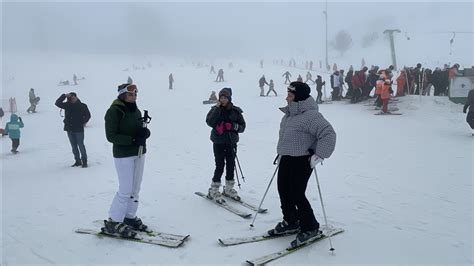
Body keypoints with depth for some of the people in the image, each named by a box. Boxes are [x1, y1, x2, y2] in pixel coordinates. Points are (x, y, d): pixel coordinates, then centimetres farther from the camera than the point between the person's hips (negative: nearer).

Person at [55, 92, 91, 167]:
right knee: (74, 146, 9)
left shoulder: (82, 106, -3)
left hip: (79, 129, -4)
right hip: (69, 129, 4)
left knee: (81, 145, -3)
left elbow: (88, 115, 7)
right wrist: (64, 95, -9)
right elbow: (57, 103, -2)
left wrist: (83, 122, -2)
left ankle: (84, 161, 6)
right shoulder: (67, 105, 5)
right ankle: (77, 161, 18)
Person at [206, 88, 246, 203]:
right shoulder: (215, 109, 0)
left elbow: (242, 126, 5)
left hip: (231, 142, 3)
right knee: (220, 166, -5)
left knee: (231, 165, 9)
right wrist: (217, 109, -20)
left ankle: (229, 189, 26)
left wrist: (234, 126, -14)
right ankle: (213, 191, 9)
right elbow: (209, 122, -17)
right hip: (219, 142, -3)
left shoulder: (235, 111, 4)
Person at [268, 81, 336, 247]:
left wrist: (319, 155, -25)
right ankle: (290, 222, 31)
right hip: (286, 159, 9)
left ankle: (310, 228, 11)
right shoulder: (289, 114, 10)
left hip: (302, 160, -9)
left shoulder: (310, 115, -20)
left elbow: (328, 134, -25)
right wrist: (282, 153, 25)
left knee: (297, 195, -7)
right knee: (284, 191, 13)